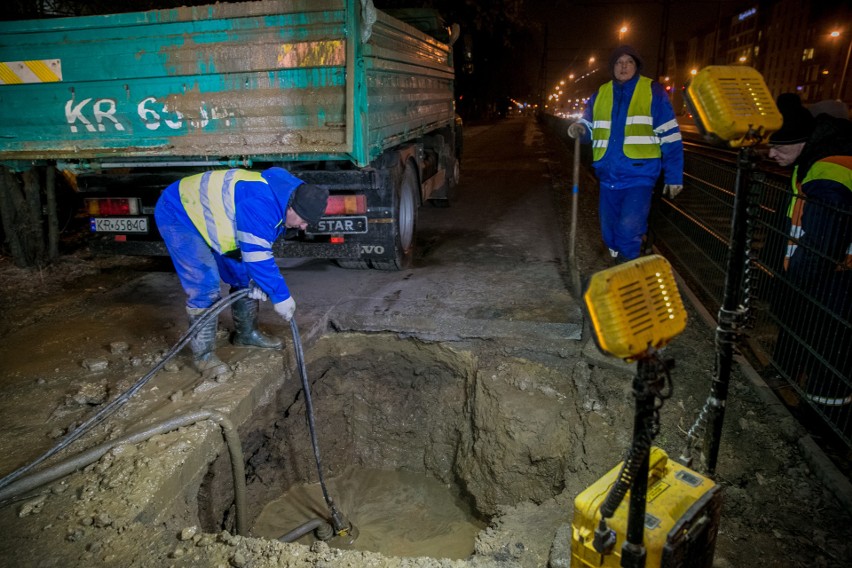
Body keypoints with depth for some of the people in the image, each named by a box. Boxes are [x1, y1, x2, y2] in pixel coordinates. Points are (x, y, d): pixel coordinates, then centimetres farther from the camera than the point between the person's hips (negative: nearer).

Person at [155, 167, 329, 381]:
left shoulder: (279, 199, -5)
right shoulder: (260, 204, -36)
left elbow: (254, 252, 1)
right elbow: (257, 256, -34)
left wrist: (258, 285, -4)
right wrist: (281, 296, -26)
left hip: (207, 214, 10)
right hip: (178, 215, -9)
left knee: (244, 276, 9)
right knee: (205, 284, -18)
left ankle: (246, 333, 26)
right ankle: (203, 354, -5)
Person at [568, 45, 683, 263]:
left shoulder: (652, 91, 0)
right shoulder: (600, 93, 11)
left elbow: (669, 135, -1)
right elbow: (589, 127, 21)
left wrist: (673, 176, -5)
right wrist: (579, 128, -5)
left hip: (639, 174, -4)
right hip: (609, 175, 5)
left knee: (628, 228, -19)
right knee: (610, 232, 10)